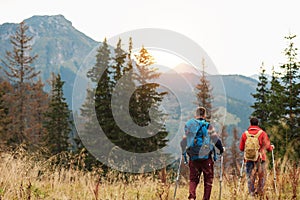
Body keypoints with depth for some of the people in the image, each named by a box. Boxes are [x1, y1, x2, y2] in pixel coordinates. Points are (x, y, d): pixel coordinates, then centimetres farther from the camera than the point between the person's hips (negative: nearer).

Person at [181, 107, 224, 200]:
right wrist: (221, 149, 8)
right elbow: (216, 140, -9)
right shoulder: (209, 127, -4)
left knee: (193, 179, 11)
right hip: (206, 158, -2)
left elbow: (183, 141, 2)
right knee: (208, 180, 11)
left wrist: (184, 152, 20)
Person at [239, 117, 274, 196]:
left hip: (249, 158, 2)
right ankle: (260, 191, 6)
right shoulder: (262, 133, -2)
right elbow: (267, 146, -2)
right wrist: (271, 147, 21)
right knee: (262, 176, 11)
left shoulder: (245, 134, 4)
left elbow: (241, 148, 9)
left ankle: (251, 192, 1)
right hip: (260, 158, -2)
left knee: (250, 176, 6)